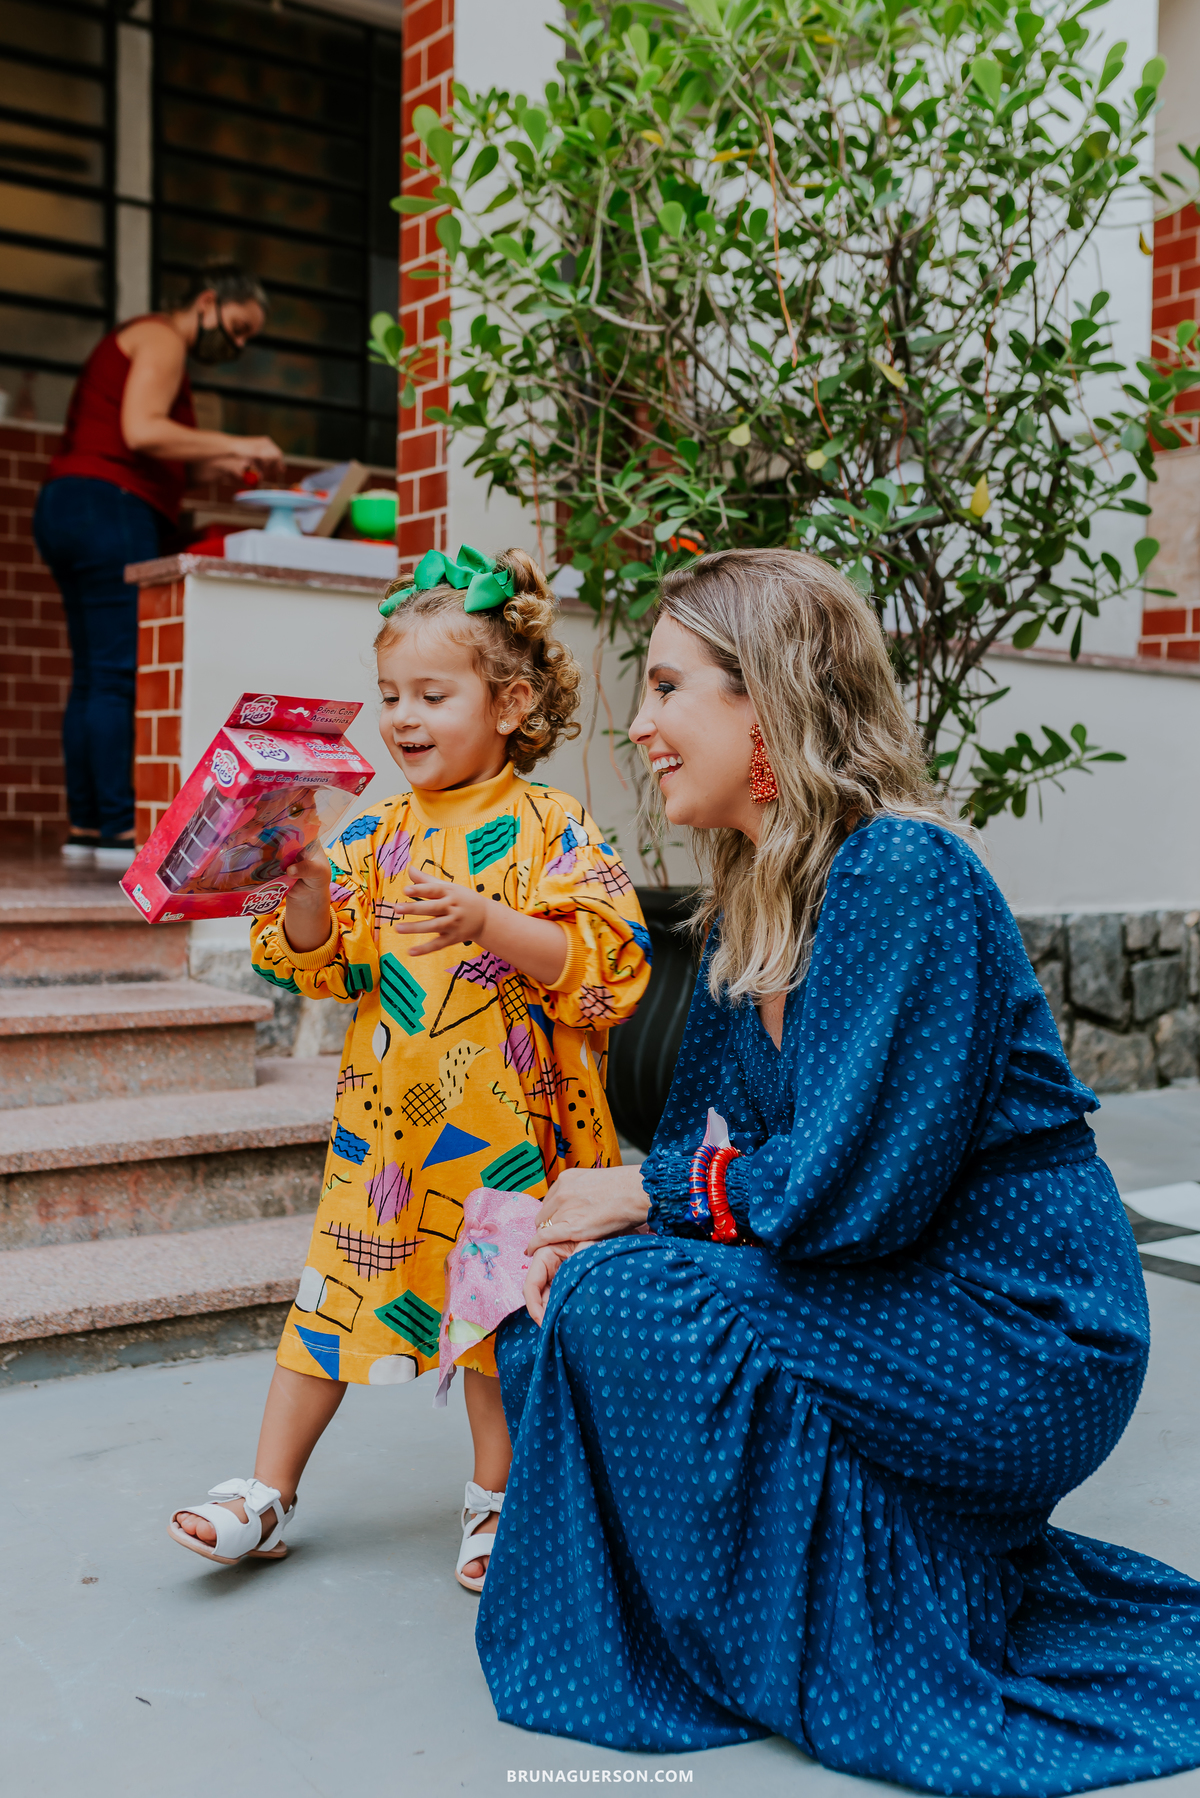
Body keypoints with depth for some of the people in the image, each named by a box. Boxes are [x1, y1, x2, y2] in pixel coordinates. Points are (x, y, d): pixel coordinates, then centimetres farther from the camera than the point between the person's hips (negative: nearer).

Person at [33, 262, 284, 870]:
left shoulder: (134, 343, 30)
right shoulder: (161, 338, -1)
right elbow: (140, 431, -17)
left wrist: (219, 464, 12)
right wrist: (237, 444, -15)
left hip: (68, 506, 10)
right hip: (108, 508, -10)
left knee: (93, 676, 6)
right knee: (118, 674, -13)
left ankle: (85, 826, 5)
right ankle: (119, 827, -15)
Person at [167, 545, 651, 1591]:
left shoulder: (550, 831, -8)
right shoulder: (373, 838, 5)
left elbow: (607, 963, -18)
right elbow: (318, 966, 5)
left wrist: (486, 919, -28)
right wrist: (308, 896, -15)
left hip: (503, 1120, -3)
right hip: (385, 1116, 4)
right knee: (337, 1288, 10)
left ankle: (495, 1501, 30)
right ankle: (267, 1495, 23)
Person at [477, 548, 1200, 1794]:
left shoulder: (904, 879, -21)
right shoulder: (748, 903, 7)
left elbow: (857, 1185, -25)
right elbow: (704, 1139, 8)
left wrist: (646, 1198, -13)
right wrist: (580, 1220, -10)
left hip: (1018, 1342, -9)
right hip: (897, 1313, 9)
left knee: (622, 1297, -22)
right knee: (549, 1308, 1)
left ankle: (869, 1668, -3)